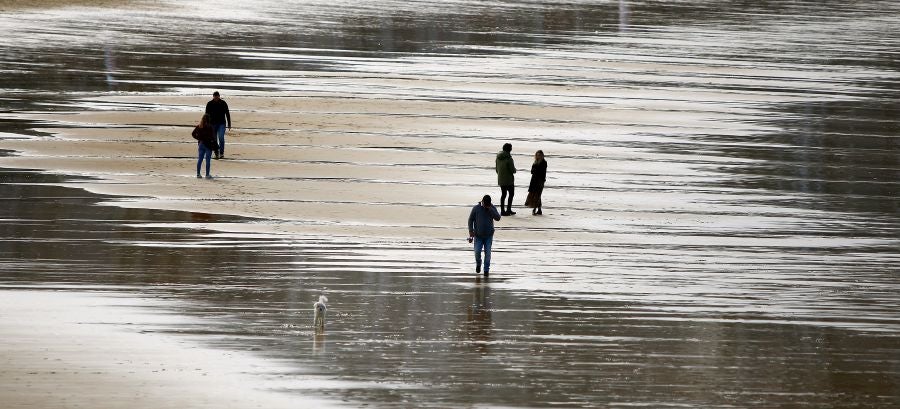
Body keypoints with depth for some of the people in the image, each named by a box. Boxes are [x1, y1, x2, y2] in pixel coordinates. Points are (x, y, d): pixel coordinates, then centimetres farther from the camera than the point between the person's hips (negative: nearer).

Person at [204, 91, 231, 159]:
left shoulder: (223, 103, -1)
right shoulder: (209, 104, 0)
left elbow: (227, 114, 5)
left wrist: (229, 124, 3)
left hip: (222, 123, -2)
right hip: (213, 124, 2)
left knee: (221, 137, -17)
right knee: (214, 140, 3)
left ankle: (222, 153, -7)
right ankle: (217, 154, 13)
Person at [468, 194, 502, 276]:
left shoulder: (492, 208, -3)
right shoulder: (476, 208, -6)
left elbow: (498, 218, -15)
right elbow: (470, 220, 1)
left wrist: (490, 209, -22)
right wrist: (471, 231, -7)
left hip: (488, 235, 0)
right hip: (478, 235, 0)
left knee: (487, 253, -4)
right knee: (477, 252, -7)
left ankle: (486, 270, 7)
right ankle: (478, 264, 23)